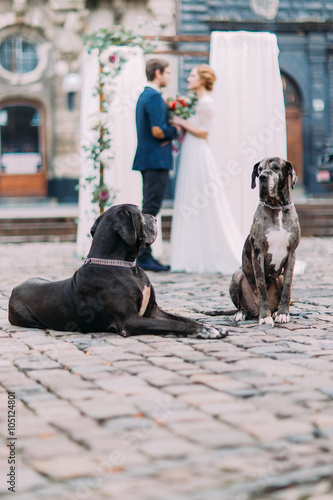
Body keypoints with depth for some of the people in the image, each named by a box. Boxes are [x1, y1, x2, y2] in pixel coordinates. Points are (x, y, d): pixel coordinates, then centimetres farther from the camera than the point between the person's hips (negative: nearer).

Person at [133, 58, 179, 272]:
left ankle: (144, 256, 15)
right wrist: (176, 130, -5)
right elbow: (158, 131, -22)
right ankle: (143, 257, -7)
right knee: (151, 208, -8)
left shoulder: (144, 96, 18)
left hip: (147, 159, 10)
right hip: (156, 160, -10)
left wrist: (168, 135, 6)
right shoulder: (155, 97, -14)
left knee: (149, 208, 12)